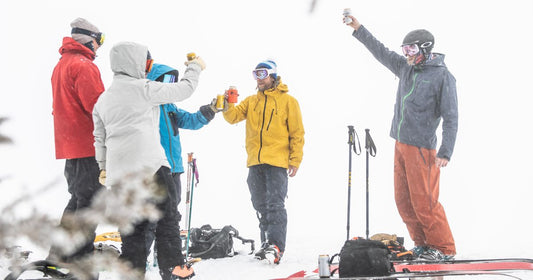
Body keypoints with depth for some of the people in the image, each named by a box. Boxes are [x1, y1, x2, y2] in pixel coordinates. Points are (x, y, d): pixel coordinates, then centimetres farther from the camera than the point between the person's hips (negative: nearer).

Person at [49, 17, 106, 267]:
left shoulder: (61, 66, 19)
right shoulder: (83, 65, -13)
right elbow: (98, 105, -20)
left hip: (68, 144, 10)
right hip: (88, 145, -10)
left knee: (78, 199, 18)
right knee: (90, 202, -6)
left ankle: (58, 255, 20)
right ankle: (80, 264, -5)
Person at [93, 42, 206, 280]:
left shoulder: (103, 99, 16)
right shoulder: (143, 89, -5)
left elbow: (100, 138, 21)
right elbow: (184, 90, 2)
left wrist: (104, 167, 28)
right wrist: (195, 67, 19)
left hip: (118, 173, 6)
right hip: (149, 166, -6)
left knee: (132, 225, 10)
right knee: (167, 216, 6)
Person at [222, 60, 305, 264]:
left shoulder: (288, 101, 4)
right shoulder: (251, 101, 18)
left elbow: (297, 133, 2)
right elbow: (233, 117, 6)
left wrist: (295, 160, -5)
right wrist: (227, 105, -15)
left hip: (277, 162, -5)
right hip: (255, 162, 5)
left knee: (275, 204, -13)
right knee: (261, 205, 9)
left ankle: (276, 246, -19)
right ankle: (267, 243, 15)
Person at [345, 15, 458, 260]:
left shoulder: (442, 76, -8)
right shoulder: (406, 69, 12)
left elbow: (450, 117, -11)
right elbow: (381, 52, 24)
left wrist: (446, 152, -18)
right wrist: (358, 29, 21)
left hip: (422, 148, -7)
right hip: (401, 145, 8)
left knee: (424, 201, -8)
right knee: (404, 201, 8)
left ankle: (444, 249, 3)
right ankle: (424, 245, 18)